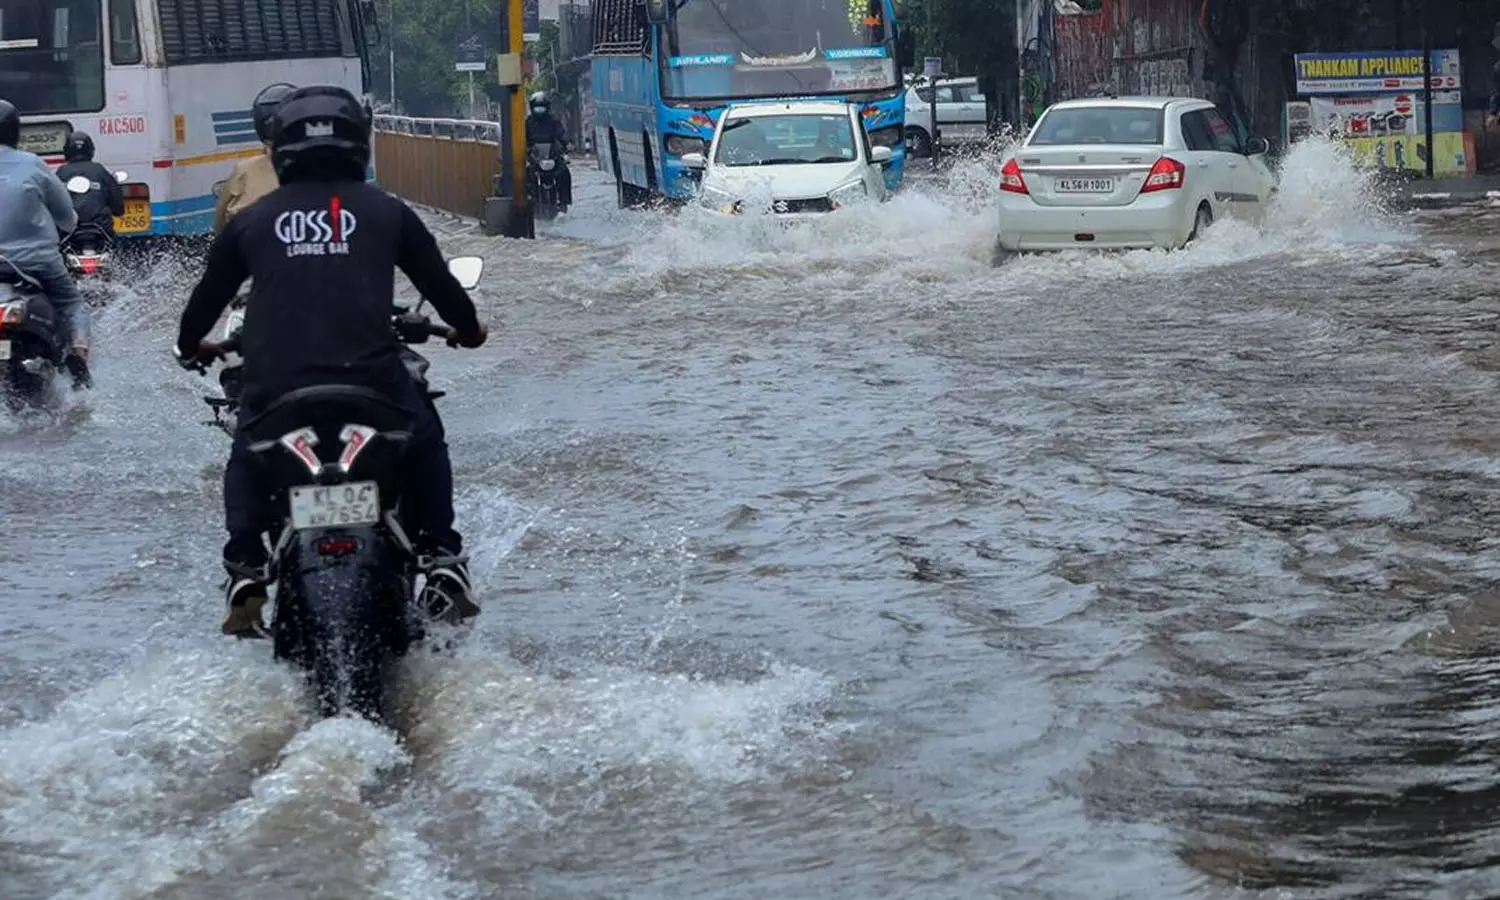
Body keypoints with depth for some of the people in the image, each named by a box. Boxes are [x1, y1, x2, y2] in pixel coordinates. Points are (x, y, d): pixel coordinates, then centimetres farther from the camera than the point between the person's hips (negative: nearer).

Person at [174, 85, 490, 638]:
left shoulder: (252, 221, 12)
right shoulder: (385, 213, 9)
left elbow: (208, 295, 23)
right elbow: (439, 281, 19)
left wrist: (191, 346, 45)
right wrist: (468, 329, 40)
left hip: (275, 384, 1)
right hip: (371, 378, -1)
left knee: (247, 462, 28)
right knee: (424, 443, 26)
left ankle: (245, 576, 14)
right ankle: (443, 567, 19)